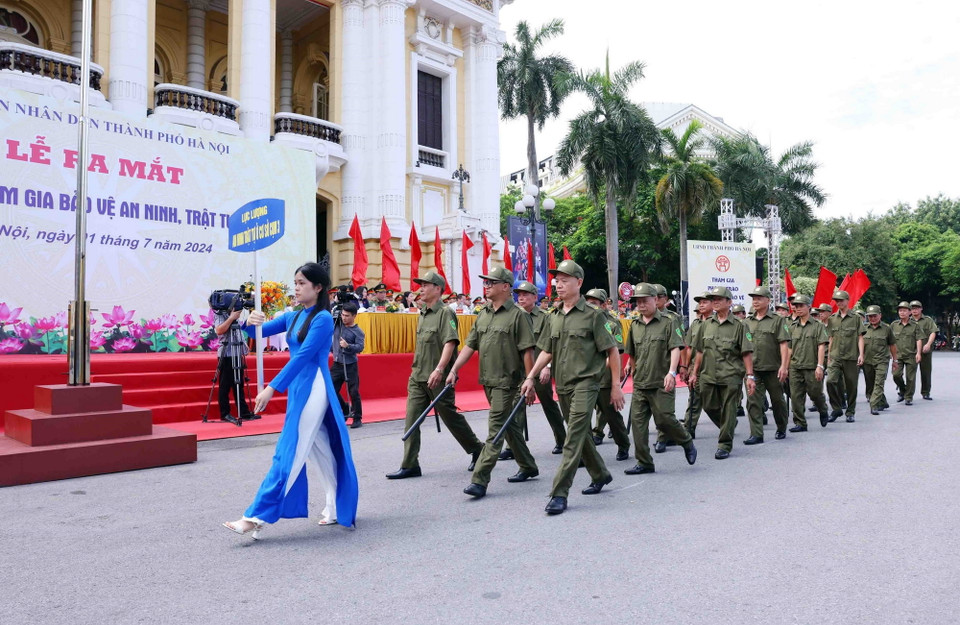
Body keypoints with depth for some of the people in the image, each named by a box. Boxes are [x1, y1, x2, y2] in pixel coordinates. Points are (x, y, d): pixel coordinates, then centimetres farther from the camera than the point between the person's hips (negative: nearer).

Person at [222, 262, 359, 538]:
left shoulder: (323, 318, -12)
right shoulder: (293, 317, 12)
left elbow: (302, 356, -20)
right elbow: (261, 332, 11)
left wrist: (272, 387, -24)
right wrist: (252, 323, -14)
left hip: (313, 389, -8)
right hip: (297, 388, 8)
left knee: (289, 453, -6)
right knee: (322, 450, 15)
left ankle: (257, 517, -4)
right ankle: (336, 508, 26)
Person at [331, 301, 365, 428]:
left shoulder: (358, 331, -8)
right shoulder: (337, 324, 5)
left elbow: (360, 347, -19)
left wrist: (348, 346, -34)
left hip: (350, 366, -5)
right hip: (337, 365, 5)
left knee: (354, 393, -4)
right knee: (331, 390, 5)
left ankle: (357, 418, 8)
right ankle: (346, 410, 26)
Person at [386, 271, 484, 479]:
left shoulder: (445, 313, -10)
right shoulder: (423, 314, 16)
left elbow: (450, 343, -21)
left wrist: (439, 370, -28)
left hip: (438, 378, -8)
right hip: (417, 377, 8)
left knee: (451, 418, 4)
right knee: (411, 419, 2)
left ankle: (477, 450, 24)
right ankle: (409, 466, 7)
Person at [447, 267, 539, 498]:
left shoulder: (518, 315, -10)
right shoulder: (483, 315, 12)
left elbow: (527, 351, -12)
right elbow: (470, 345, 13)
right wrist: (454, 370, 5)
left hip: (507, 382, -8)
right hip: (488, 381, 8)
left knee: (495, 430, -8)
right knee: (509, 426, 18)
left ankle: (480, 480, -8)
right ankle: (528, 467, 33)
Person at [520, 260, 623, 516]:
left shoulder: (593, 316, -6)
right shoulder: (554, 318, 12)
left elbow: (613, 351, -4)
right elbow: (546, 352, 17)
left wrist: (616, 386, -6)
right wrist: (531, 377, 7)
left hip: (585, 383, -7)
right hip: (562, 385, 7)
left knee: (574, 438, -11)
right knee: (581, 434, 17)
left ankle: (559, 494, -11)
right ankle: (600, 475, 38)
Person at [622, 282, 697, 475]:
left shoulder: (667, 323, -2)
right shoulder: (634, 325, 13)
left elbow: (675, 349, -11)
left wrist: (671, 372, -23)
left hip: (661, 383, -5)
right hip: (640, 383, 5)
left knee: (664, 419, -5)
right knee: (637, 421, 0)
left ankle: (687, 443, 25)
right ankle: (644, 463, 9)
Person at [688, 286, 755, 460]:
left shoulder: (739, 326, -2)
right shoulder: (706, 325, 10)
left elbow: (747, 353, -5)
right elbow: (700, 351, 15)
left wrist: (750, 376, -11)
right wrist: (694, 372, 13)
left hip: (731, 376, -4)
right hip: (708, 376, 5)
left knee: (728, 411, 1)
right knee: (710, 407, 11)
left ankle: (725, 445, 11)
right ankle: (729, 427, 38)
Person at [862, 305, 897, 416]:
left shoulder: (887, 328, 4)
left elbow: (892, 345, 11)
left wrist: (895, 360, 13)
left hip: (882, 361, -3)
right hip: (867, 361, 3)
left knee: (878, 384, -14)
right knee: (869, 385, 10)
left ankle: (874, 406, -16)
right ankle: (882, 403, 29)